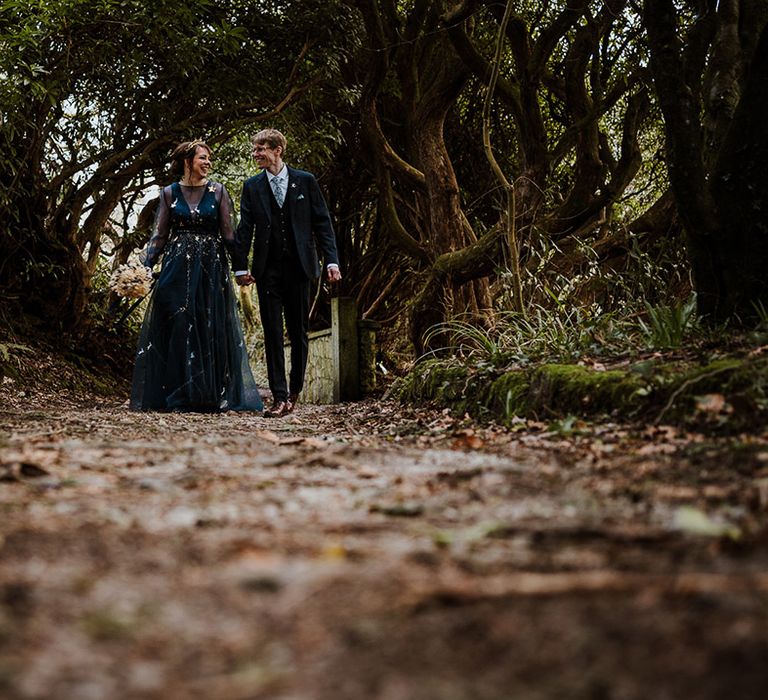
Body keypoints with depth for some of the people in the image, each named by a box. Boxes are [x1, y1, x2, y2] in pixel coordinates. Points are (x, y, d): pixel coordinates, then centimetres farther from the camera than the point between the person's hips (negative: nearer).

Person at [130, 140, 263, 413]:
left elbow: (229, 233, 3)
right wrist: (145, 266, -6)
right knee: (177, 327, -3)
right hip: (177, 268, 0)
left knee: (210, 329, -1)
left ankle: (209, 395, 5)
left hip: (211, 268, 0)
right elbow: (159, 235, 6)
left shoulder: (218, 191, 6)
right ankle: (178, 395, 2)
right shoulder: (170, 193, 7)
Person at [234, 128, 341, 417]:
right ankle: (279, 397, -4)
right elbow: (245, 229, 7)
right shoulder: (252, 187, 8)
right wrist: (240, 266, 1)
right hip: (267, 269, 1)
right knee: (273, 333, -4)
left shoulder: (305, 181, 4)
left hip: (298, 265, -1)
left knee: (299, 331, 6)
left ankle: (295, 390, 22)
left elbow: (322, 222, 3)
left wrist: (331, 260, -5)